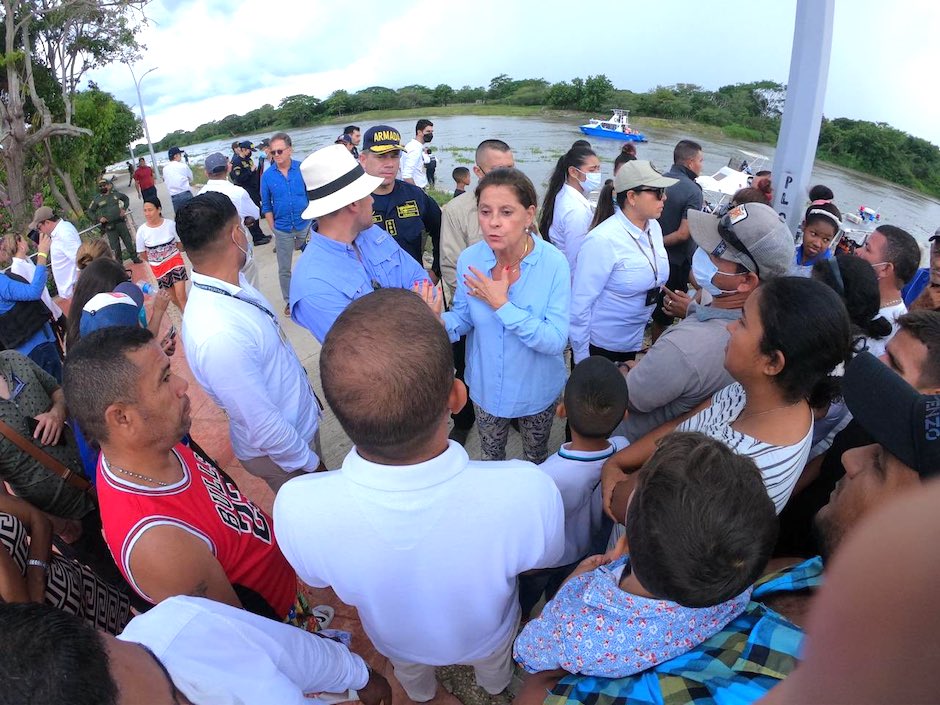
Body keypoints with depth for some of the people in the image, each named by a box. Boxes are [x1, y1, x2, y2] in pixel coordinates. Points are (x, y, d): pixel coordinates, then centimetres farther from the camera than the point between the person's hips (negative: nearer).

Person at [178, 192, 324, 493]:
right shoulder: (218, 336, -36)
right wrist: (310, 463, -14)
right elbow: (264, 429, -28)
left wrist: (308, 395, 14)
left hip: (302, 420, 7)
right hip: (280, 453, -7)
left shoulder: (234, 282, -9)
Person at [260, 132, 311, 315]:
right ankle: (289, 301, 26)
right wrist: (273, 228, 1)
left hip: (306, 225, -1)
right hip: (282, 230, 2)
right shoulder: (267, 176, -3)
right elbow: (266, 206, 5)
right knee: (284, 269, 10)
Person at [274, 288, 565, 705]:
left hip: (396, 640, 1)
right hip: (486, 637, 0)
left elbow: (318, 579, -16)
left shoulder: (296, 508, -42)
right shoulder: (529, 493, -46)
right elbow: (544, 561, -20)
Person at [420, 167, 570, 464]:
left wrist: (502, 305, -34)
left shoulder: (554, 263, -26)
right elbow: (464, 317, -5)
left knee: (536, 457, 27)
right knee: (490, 456, 28)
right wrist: (438, 322, -27)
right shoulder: (470, 259, -17)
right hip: (486, 384, 2)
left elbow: (556, 340, -28)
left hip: (536, 387, -2)